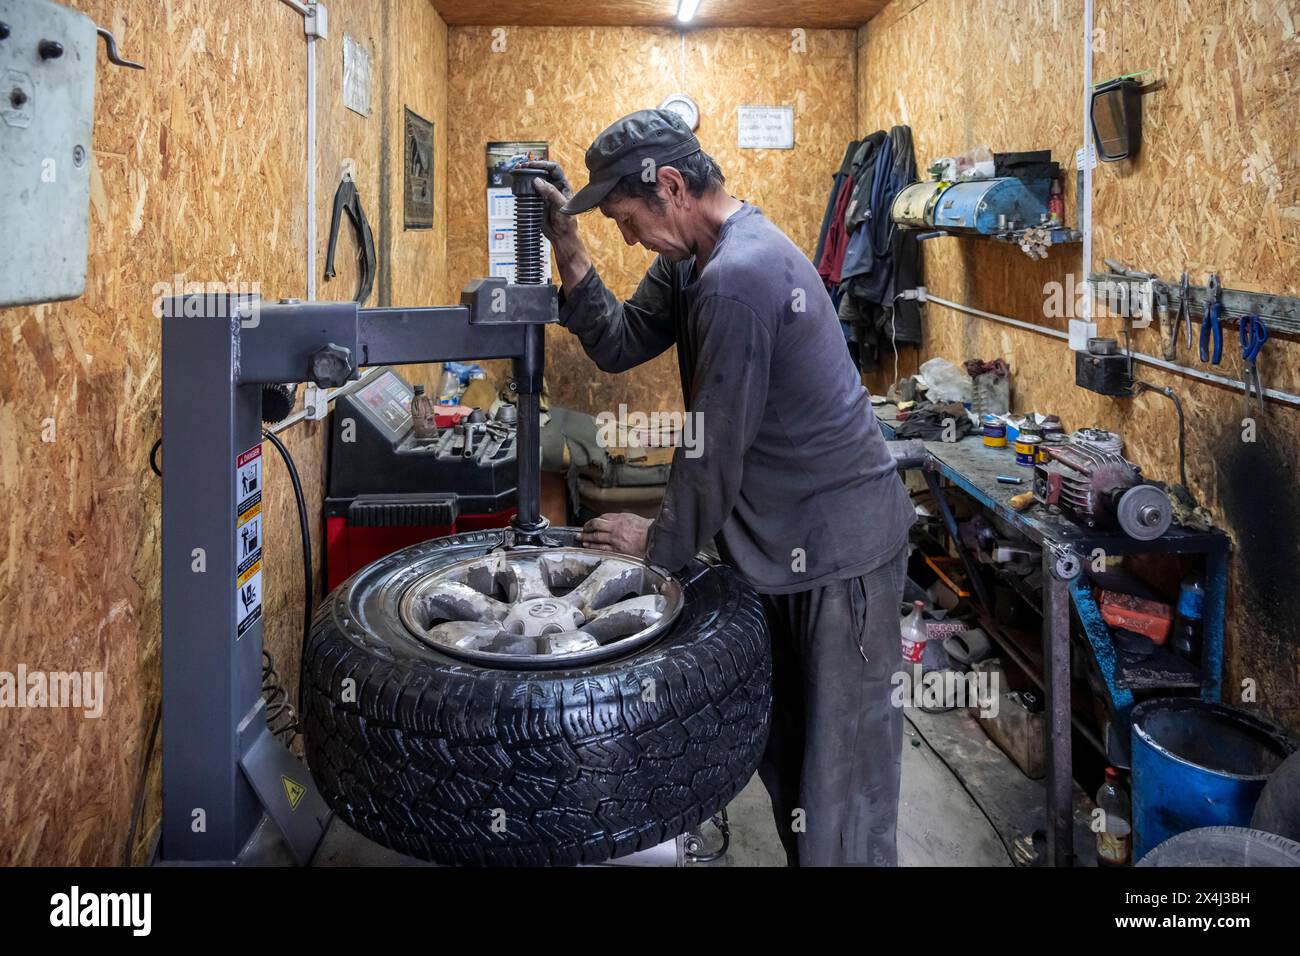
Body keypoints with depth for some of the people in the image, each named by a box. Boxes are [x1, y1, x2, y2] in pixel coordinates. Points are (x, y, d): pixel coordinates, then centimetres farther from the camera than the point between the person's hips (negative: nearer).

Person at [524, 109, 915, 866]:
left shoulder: (735, 279, -23)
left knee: (842, 759, 4)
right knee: (784, 745, 20)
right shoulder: (696, 256, 8)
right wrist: (568, 246, -3)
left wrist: (661, 540, -4)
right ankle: (801, 849, 37)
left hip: (838, 544, -10)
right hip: (789, 538, 10)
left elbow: (714, 448, -19)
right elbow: (619, 344, 7)